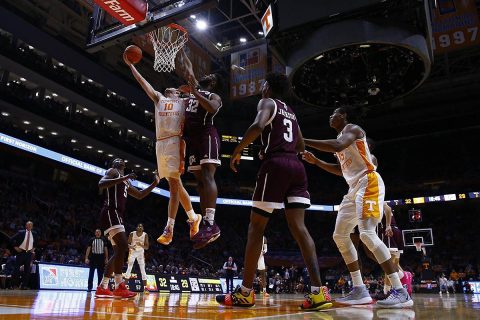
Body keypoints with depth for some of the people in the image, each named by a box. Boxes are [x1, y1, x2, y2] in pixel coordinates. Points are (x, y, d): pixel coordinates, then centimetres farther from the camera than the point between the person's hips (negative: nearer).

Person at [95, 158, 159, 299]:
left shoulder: (126, 181, 28)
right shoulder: (112, 171, 3)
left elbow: (140, 195, 32)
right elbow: (101, 184, -17)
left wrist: (155, 183, 25)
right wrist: (124, 178, -22)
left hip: (117, 215, 10)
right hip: (111, 213, -10)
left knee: (119, 251, 9)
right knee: (123, 245, -21)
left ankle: (102, 287, 12)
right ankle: (119, 287, -23)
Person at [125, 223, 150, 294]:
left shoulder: (145, 235, -14)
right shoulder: (132, 234, -16)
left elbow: (147, 247, -13)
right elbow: (128, 244, -7)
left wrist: (141, 245, -33)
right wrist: (130, 246, -30)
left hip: (140, 253, 0)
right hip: (132, 252, 0)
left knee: (143, 270, -8)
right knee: (129, 269, -3)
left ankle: (145, 288, -9)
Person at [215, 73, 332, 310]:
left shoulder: (267, 102, 6)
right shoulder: (290, 112, 28)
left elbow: (258, 126, -16)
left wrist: (237, 150, -6)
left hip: (275, 165, -7)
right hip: (296, 166, 7)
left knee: (256, 227, -1)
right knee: (299, 227, -2)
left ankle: (245, 292, 3)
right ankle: (319, 291, -13)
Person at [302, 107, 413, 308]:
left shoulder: (352, 128, -5)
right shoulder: (340, 138, 24)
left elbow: (338, 146, -28)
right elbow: (341, 170, 29)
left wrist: (305, 142, -24)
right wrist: (315, 161, 22)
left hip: (368, 183, -10)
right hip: (354, 188, 10)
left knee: (367, 234, -23)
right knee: (340, 235, 5)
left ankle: (400, 292, -20)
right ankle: (360, 290, 6)